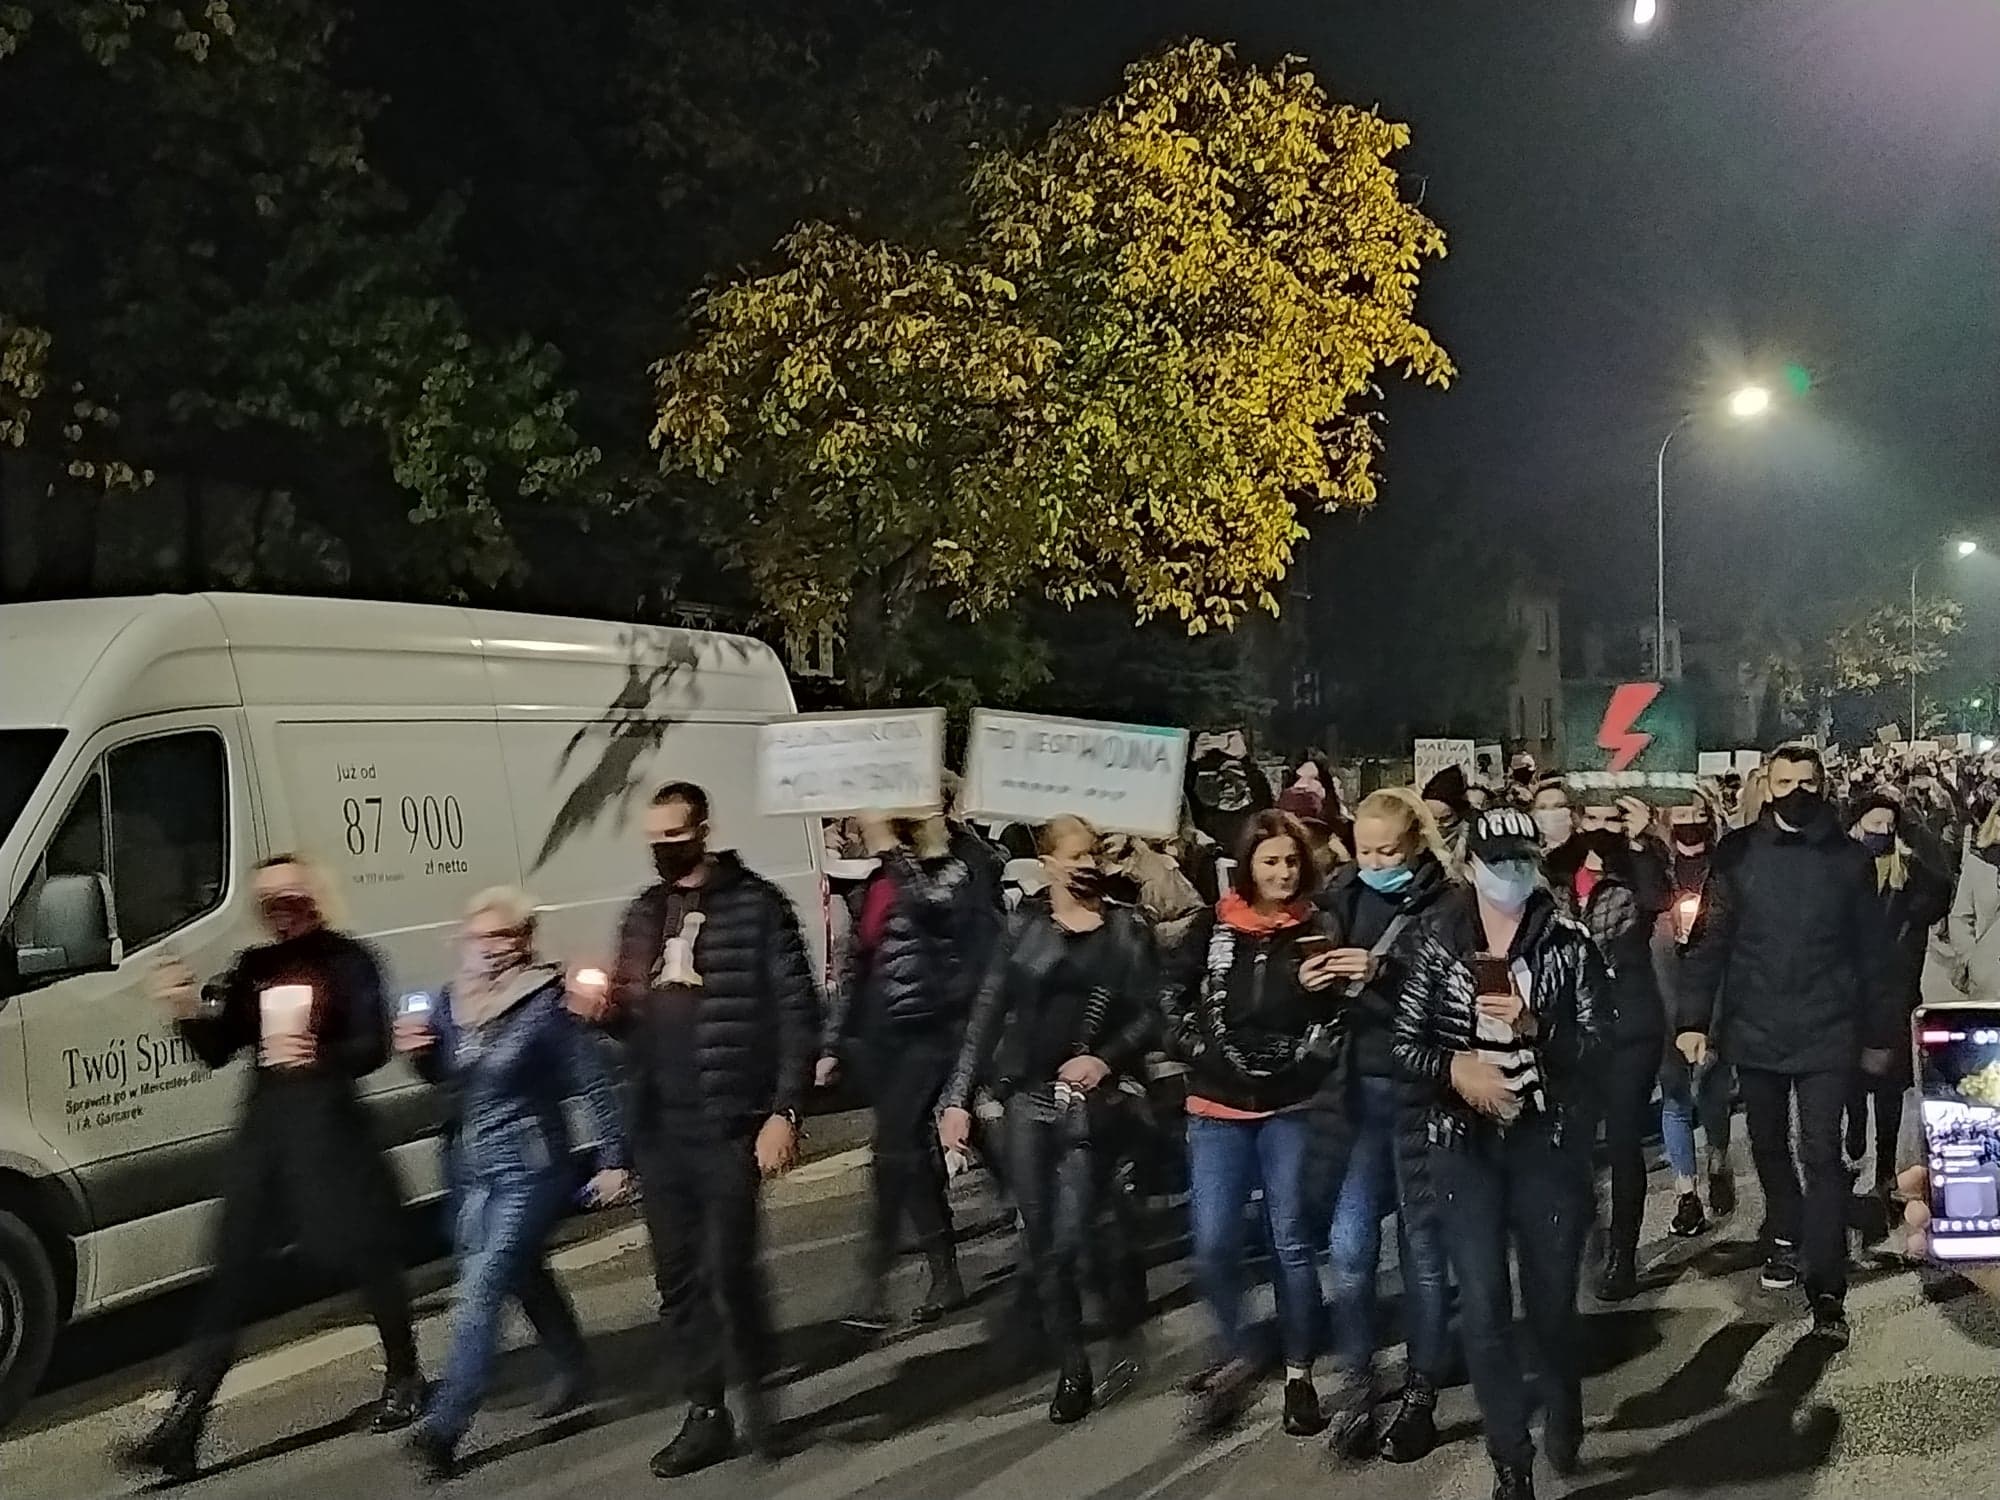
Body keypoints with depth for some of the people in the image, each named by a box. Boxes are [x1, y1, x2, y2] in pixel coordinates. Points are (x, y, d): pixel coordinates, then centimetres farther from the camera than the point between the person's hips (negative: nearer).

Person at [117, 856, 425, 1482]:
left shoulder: (346, 960, -5)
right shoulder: (252, 968, 10)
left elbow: (373, 1048, -12)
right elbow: (216, 1051, 7)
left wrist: (318, 1055, -31)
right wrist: (188, 1012, -12)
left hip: (332, 1125, -4)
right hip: (265, 1128, 5)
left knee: (368, 1257, 6)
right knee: (231, 1276, 3)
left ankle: (404, 1379, 27)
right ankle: (183, 1421, 3)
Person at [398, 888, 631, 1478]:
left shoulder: (545, 1004, -15)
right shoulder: (451, 1002, 1)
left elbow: (595, 1083, -11)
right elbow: (441, 1074, 17)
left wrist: (613, 1160, -10)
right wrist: (417, 1050, -6)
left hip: (529, 1170, -7)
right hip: (468, 1170, 7)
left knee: (480, 1291, -13)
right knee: (524, 1275, 21)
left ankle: (443, 1427, -12)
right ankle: (573, 1368, 43)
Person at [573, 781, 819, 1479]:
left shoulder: (756, 905, -6)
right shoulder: (641, 915, 13)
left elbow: (796, 1012, -9)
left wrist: (784, 1111, -15)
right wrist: (601, 1009, -3)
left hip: (729, 1124, -6)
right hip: (658, 1128, 6)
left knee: (729, 1269, -5)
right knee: (678, 1280, 10)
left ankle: (758, 1390, 20)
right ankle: (707, 1414, 23)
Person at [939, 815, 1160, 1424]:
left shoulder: (1126, 928, 1)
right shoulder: (1023, 926, 3)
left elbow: (1151, 1012, 0)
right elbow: (987, 1014, 1)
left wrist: (1107, 1058, -18)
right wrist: (958, 1098, -4)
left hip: (1089, 1099, -2)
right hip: (1027, 1097, 2)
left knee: (1070, 1236, -8)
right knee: (1041, 1241, 4)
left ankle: (1122, 1261, 26)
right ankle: (1072, 1365, 18)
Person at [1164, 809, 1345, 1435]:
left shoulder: (1316, 930, 0)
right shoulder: (1213, 927, 2)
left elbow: (1327, 1017, -1)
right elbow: (1175, 1001, 6)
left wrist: (1321, 989, -20)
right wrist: (1205, 1052, -6)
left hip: (1290, 1108, -1)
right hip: (1217, 1108, 1)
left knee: (1291, 1241, 5)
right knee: (1212, 1244, -4)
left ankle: (1299, 1372, 18)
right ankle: (1234, 1355, 19)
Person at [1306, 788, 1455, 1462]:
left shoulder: (1446, 905, -9)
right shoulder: (1345, 896, 4)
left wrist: (1385, 972, -26)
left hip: (1422, 1093, -3)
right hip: (1355, 1090, 4)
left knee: (1423, 1246, 8)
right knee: (1349, 1246, 3)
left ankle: (1420, 1393, 19)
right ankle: (1353, 1387, 15)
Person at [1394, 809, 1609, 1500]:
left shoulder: (1569, 943, -3)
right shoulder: (1437, 941, 0)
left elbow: (1598, 1043, -5)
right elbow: (1406, 1042, 2)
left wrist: (1532, 1027, -21)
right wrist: (1455, 1067, -17)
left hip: (1549, 1143, 0)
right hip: (1466, 1145, 1)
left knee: (1552, 1297, 10)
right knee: (1483, 1308, -1)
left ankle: (1564, 1412, 41)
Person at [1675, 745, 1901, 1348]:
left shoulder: (1849, 859, -1)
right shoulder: (1738, 853, -2)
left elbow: (1872, 953, 4)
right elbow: (1709, 941, -3)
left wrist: (1879, 1033, 6)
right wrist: (1693, 1018, -10)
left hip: (1826, 1034, -1)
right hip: (1755, 1032, 1)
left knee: (1822, 1153, -4)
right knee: (1768, 1146, 16)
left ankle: (1827, 1289, -1)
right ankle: (1785, 1235, 39)